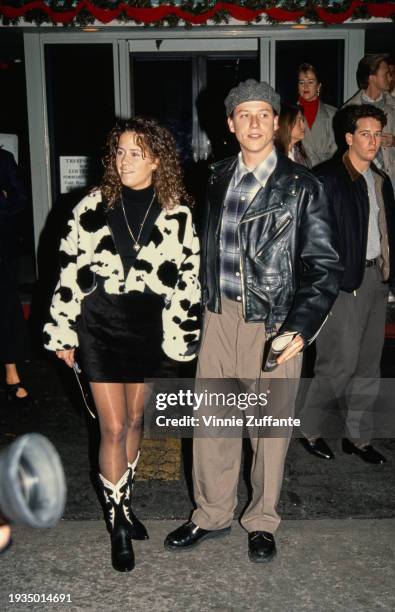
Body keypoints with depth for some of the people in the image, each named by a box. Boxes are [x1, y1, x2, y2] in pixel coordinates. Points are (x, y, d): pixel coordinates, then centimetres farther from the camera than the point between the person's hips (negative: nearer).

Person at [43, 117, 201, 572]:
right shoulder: (95, 205, -5)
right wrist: (63, 333, -1)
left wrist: (181, 336, 1)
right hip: (100, 325, -2)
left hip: (147, 328, 2)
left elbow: (187, 278, 2)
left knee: (134, 421, 15)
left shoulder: (177, 214, -2)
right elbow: (70, 269, -2)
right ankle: (118, 525, 17)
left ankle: (124, 503, 37)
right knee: (113, 428, -1)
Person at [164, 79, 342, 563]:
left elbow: (323, 264, -8)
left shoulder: (302, 186, -5)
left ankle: (262, 521, 32)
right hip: (219, 317, 4)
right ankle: (212, 514, 32)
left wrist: (302, 327, -20)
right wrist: (201, 304, 7)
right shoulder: (217, 179, 7)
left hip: (274, 323, -3)